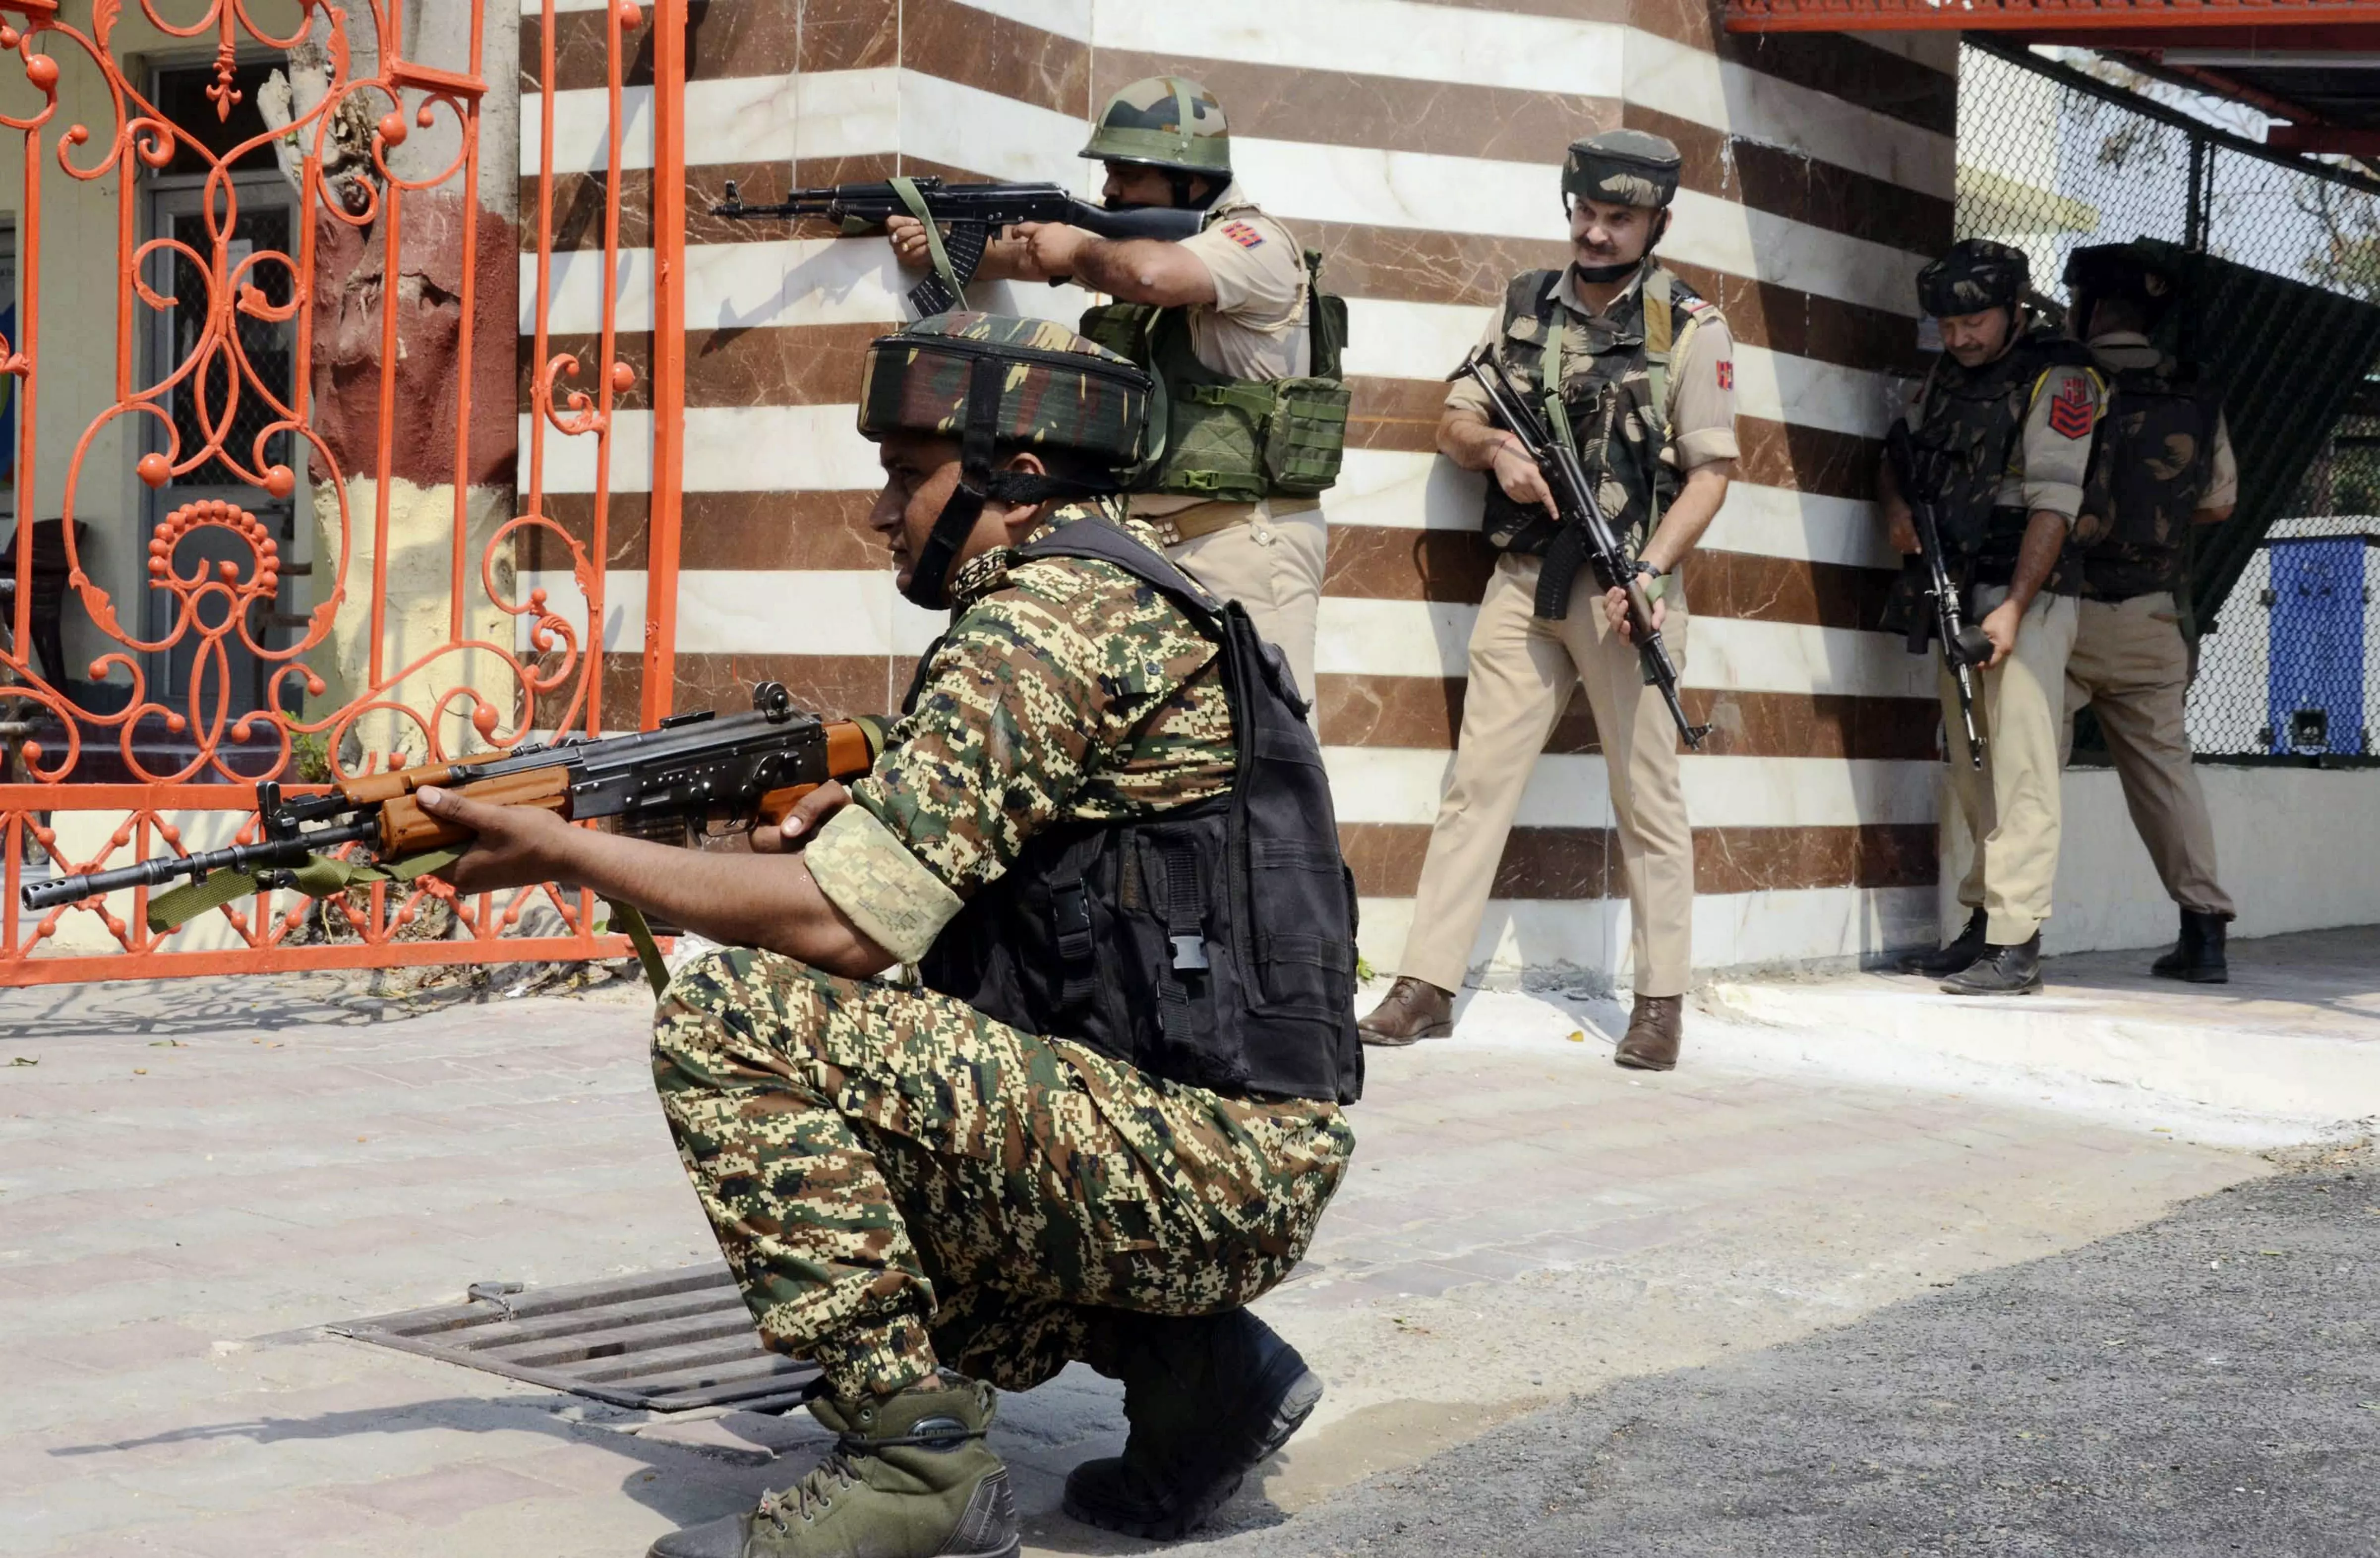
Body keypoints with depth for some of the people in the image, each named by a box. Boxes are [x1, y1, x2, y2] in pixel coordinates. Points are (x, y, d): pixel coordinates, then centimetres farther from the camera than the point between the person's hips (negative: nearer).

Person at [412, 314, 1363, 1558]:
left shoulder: (1052, 617, -13)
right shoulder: (1115, 598, 17)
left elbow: (845, 923, -18)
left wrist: (566, 851, -6)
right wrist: (864, 826, 6)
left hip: (1194, 1161, -10)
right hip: (1241, 1172, 10)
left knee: (729, 1025, -15)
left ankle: (912, 1452, -9)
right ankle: (1187, 1362, 14)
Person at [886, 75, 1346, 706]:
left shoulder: (1254, 242, -10)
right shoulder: (1141, 239, 18)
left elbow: (1154, 274, -29)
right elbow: (1030, 256, 21)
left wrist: (1078, 249, -10)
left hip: (1243, 537, -8)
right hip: (1154, 539, 8)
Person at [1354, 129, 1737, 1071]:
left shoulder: (1691, 329, -2)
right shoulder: (1523, 306, 10)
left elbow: (1709, 472, -6)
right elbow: (1454, 427, 15)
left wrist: (1651, 570, -19)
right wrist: (1496, 447, -8)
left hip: (1626, 588, -3)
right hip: (1523, 580, 4)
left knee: (1647, 796, 2)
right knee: (1477, 780, 1)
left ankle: (1661, 1002, 10)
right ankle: (1427, 986, 4)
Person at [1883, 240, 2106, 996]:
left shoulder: (2057, 379, -9)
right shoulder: (1946, 373, 15)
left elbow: (2053, 502, -16)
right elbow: (1899, 446, 25)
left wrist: (2014, 608, -23)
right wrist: (1894, 503, 2)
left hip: (2025, 595, -8)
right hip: (1955, 592, 8)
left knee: (2020, 768, -12)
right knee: (1972, 769, 10)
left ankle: (2017, 946, -16)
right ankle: (1982, 926, 17)